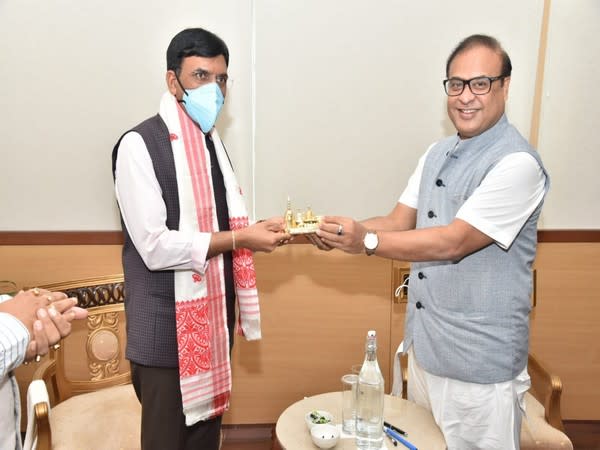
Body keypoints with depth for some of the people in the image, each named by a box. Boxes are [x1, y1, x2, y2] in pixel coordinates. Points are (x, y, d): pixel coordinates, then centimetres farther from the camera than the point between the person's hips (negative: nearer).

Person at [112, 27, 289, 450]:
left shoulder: (213, 142, 11)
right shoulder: (140, 144, -15)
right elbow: (155, 247, -21)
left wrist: (259, 230, 1)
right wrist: (239, 239, -20)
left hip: (211, 318, 7)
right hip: (168, 328, -7)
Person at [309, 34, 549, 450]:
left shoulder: (517, 163, -18)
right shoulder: (437, 154, 8)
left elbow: (452, 242, -24)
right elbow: (398, 223, 5)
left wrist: (366, 241, -26)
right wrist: (337, 234, -11)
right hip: (424, 346, 8)